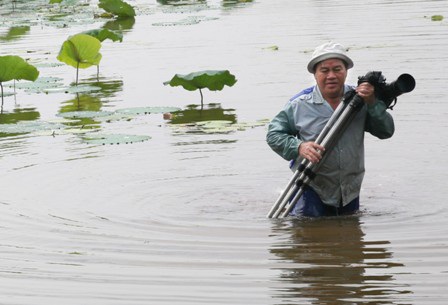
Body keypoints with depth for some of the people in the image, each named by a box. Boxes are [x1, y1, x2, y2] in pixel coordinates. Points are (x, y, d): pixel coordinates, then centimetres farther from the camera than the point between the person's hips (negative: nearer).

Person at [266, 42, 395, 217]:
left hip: (350, 190, 3)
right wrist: (299, 147, -22)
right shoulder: (300, 104, -9)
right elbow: (273, 135, -4)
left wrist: (372, 103, -23)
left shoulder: (359, 99, -3)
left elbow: (386, 132, -8)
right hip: (313, 188, -3)